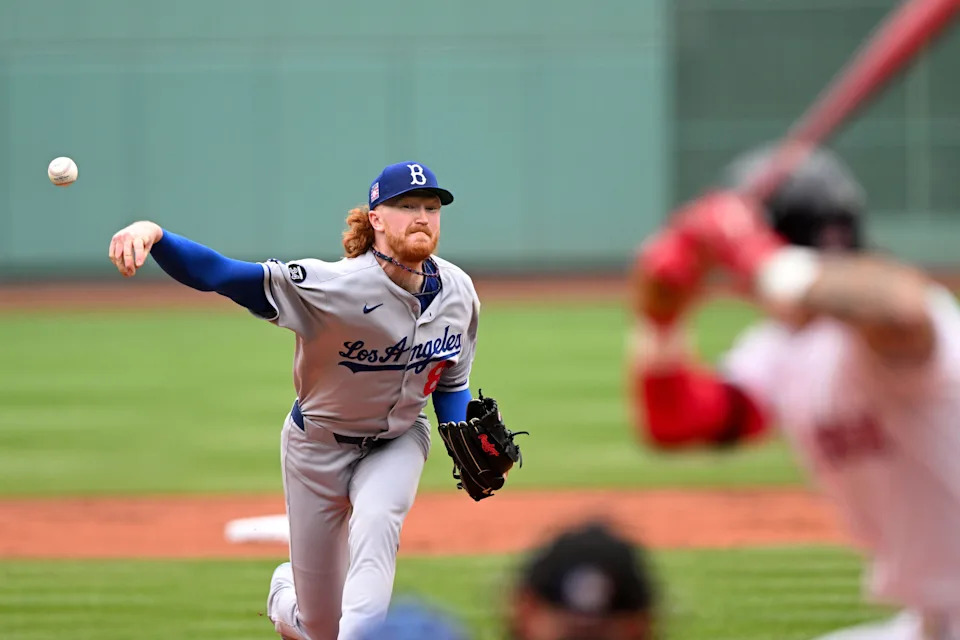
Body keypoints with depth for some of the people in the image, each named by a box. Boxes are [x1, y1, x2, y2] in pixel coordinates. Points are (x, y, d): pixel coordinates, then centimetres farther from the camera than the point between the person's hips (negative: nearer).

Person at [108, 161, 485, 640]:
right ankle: (285, 594, 46)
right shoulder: (334, 287, -31)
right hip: (319, 444, -3)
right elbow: (217, 273, -41)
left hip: (398, 441, 3)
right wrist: (154, 234, -60)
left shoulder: (458, 293, -14)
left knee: (376, 520, -35)